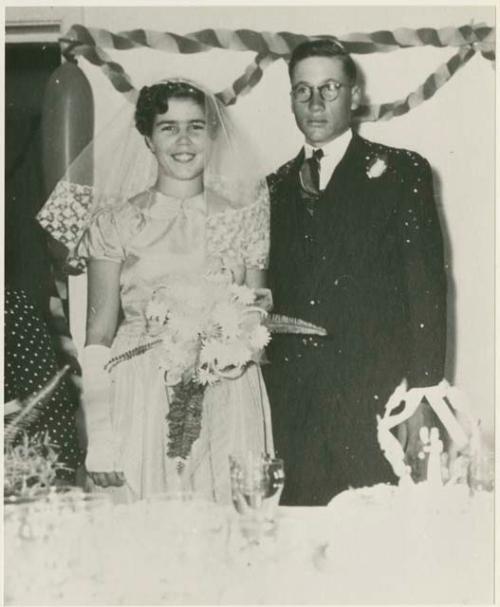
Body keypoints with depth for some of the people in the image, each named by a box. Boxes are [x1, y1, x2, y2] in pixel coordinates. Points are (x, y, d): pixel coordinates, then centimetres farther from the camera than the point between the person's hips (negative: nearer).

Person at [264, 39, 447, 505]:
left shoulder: (401, 171, 3)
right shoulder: (277, 186, 15)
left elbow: (427, 287, -2)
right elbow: (272, 290, 14)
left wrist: (421, 394, -9)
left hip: (373, 397, -3)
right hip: (291, 400, 4)